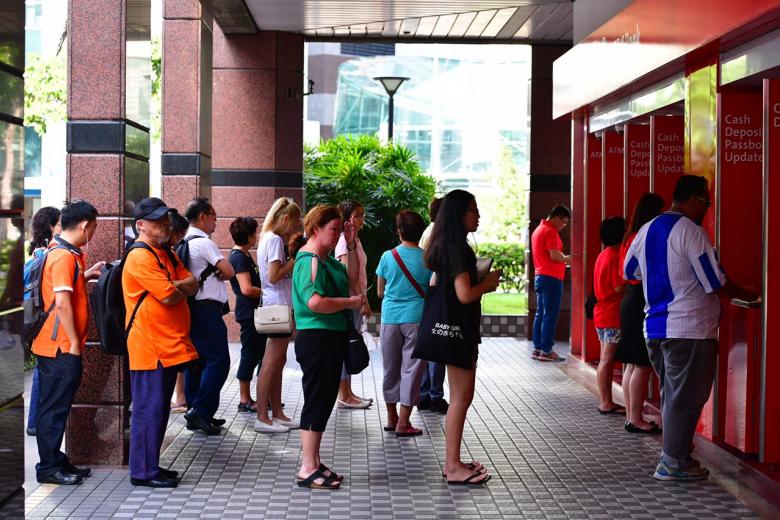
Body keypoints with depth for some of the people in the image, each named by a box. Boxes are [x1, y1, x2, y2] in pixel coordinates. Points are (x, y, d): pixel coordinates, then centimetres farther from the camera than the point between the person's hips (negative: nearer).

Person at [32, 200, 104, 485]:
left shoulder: (62, 252, 12)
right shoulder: (64, 256, -18)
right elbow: (62, 303, -23)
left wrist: (86, 275, 19)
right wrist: (74, 342, -18)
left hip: (61, 346, 10)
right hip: (61, 347, -10)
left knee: (57, 405, 15)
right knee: (55, 406, -2)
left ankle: (56, 461, 23)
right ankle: (48, 467, 6)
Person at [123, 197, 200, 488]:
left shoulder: (167, 254, 16)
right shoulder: (141, 257, -15)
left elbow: (192, 285, 7)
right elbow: (171, 297, -19)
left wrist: (172, 286, -12)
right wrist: (181, 288, 2)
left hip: (169, 345, 9)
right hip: (150, 346, -9)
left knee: (160, 408, 14)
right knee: (149, 408, -4)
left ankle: (151, 465, 23)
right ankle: (143, 472, 4)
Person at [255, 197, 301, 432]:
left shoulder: (268, 239, 17)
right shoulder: (275, 240, -13)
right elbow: (274, 277, -20)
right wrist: (296, 259, -12)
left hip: (275, 306, 10)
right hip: (279, 306, -10)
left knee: (278, 361, 13)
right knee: (272, 362, -7)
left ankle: (277, 413, 18)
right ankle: (262, 417, -3)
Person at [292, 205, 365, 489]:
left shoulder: (327, 259, 14)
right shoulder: (310, 261, -16)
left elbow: (351, 278, 21)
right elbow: (315, 302, -28)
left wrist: (351, 245, 14)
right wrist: (349, 303, -16)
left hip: (332, 337, 10)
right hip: (316, 337, -10)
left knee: (324, 401, 14)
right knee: (316, 401, -6)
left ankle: (314, 462, 23)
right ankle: (308, 469, 0)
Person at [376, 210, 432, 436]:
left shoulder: (388, 256, -2)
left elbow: (380, 292, 7)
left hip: (390, 318, 2)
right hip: (417, 318, -2)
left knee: (391, 368, 14)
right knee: (411, 369, 2)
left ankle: (392, 418, 24)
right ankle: (403, 423, 2)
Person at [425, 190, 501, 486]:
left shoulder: (446, 246, 12)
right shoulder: (458, 248, -18)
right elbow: (465, 294, -24)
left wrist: (483, 284, 14)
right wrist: (488, 283, -7)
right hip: (459, 329, -10)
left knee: (460, 397, 15)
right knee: (461, 397, -5)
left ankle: (452, 462, 21)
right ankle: (454, 468, 1)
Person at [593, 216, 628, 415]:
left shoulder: (602, 255, 15)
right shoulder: (616, 257, -15)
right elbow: (619, 287, -19)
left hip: (602, 314, 9)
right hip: (613, 316, -9)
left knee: (605, 360, 11)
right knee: (608, 360, -6)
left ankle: (605, 401, 15)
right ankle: (607, 403, -3)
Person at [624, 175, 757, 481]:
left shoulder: (646, 230, 10)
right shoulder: (691, 231, -13)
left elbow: (630, 272, 22)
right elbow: (715, 283, -12)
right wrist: (744, 294, 6)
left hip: (654, 327, 8)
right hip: (689, 329, -8)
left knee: (672, 395, 17)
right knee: (686, 398, 1)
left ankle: (672, 455, 24)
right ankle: (674, 463, 5)